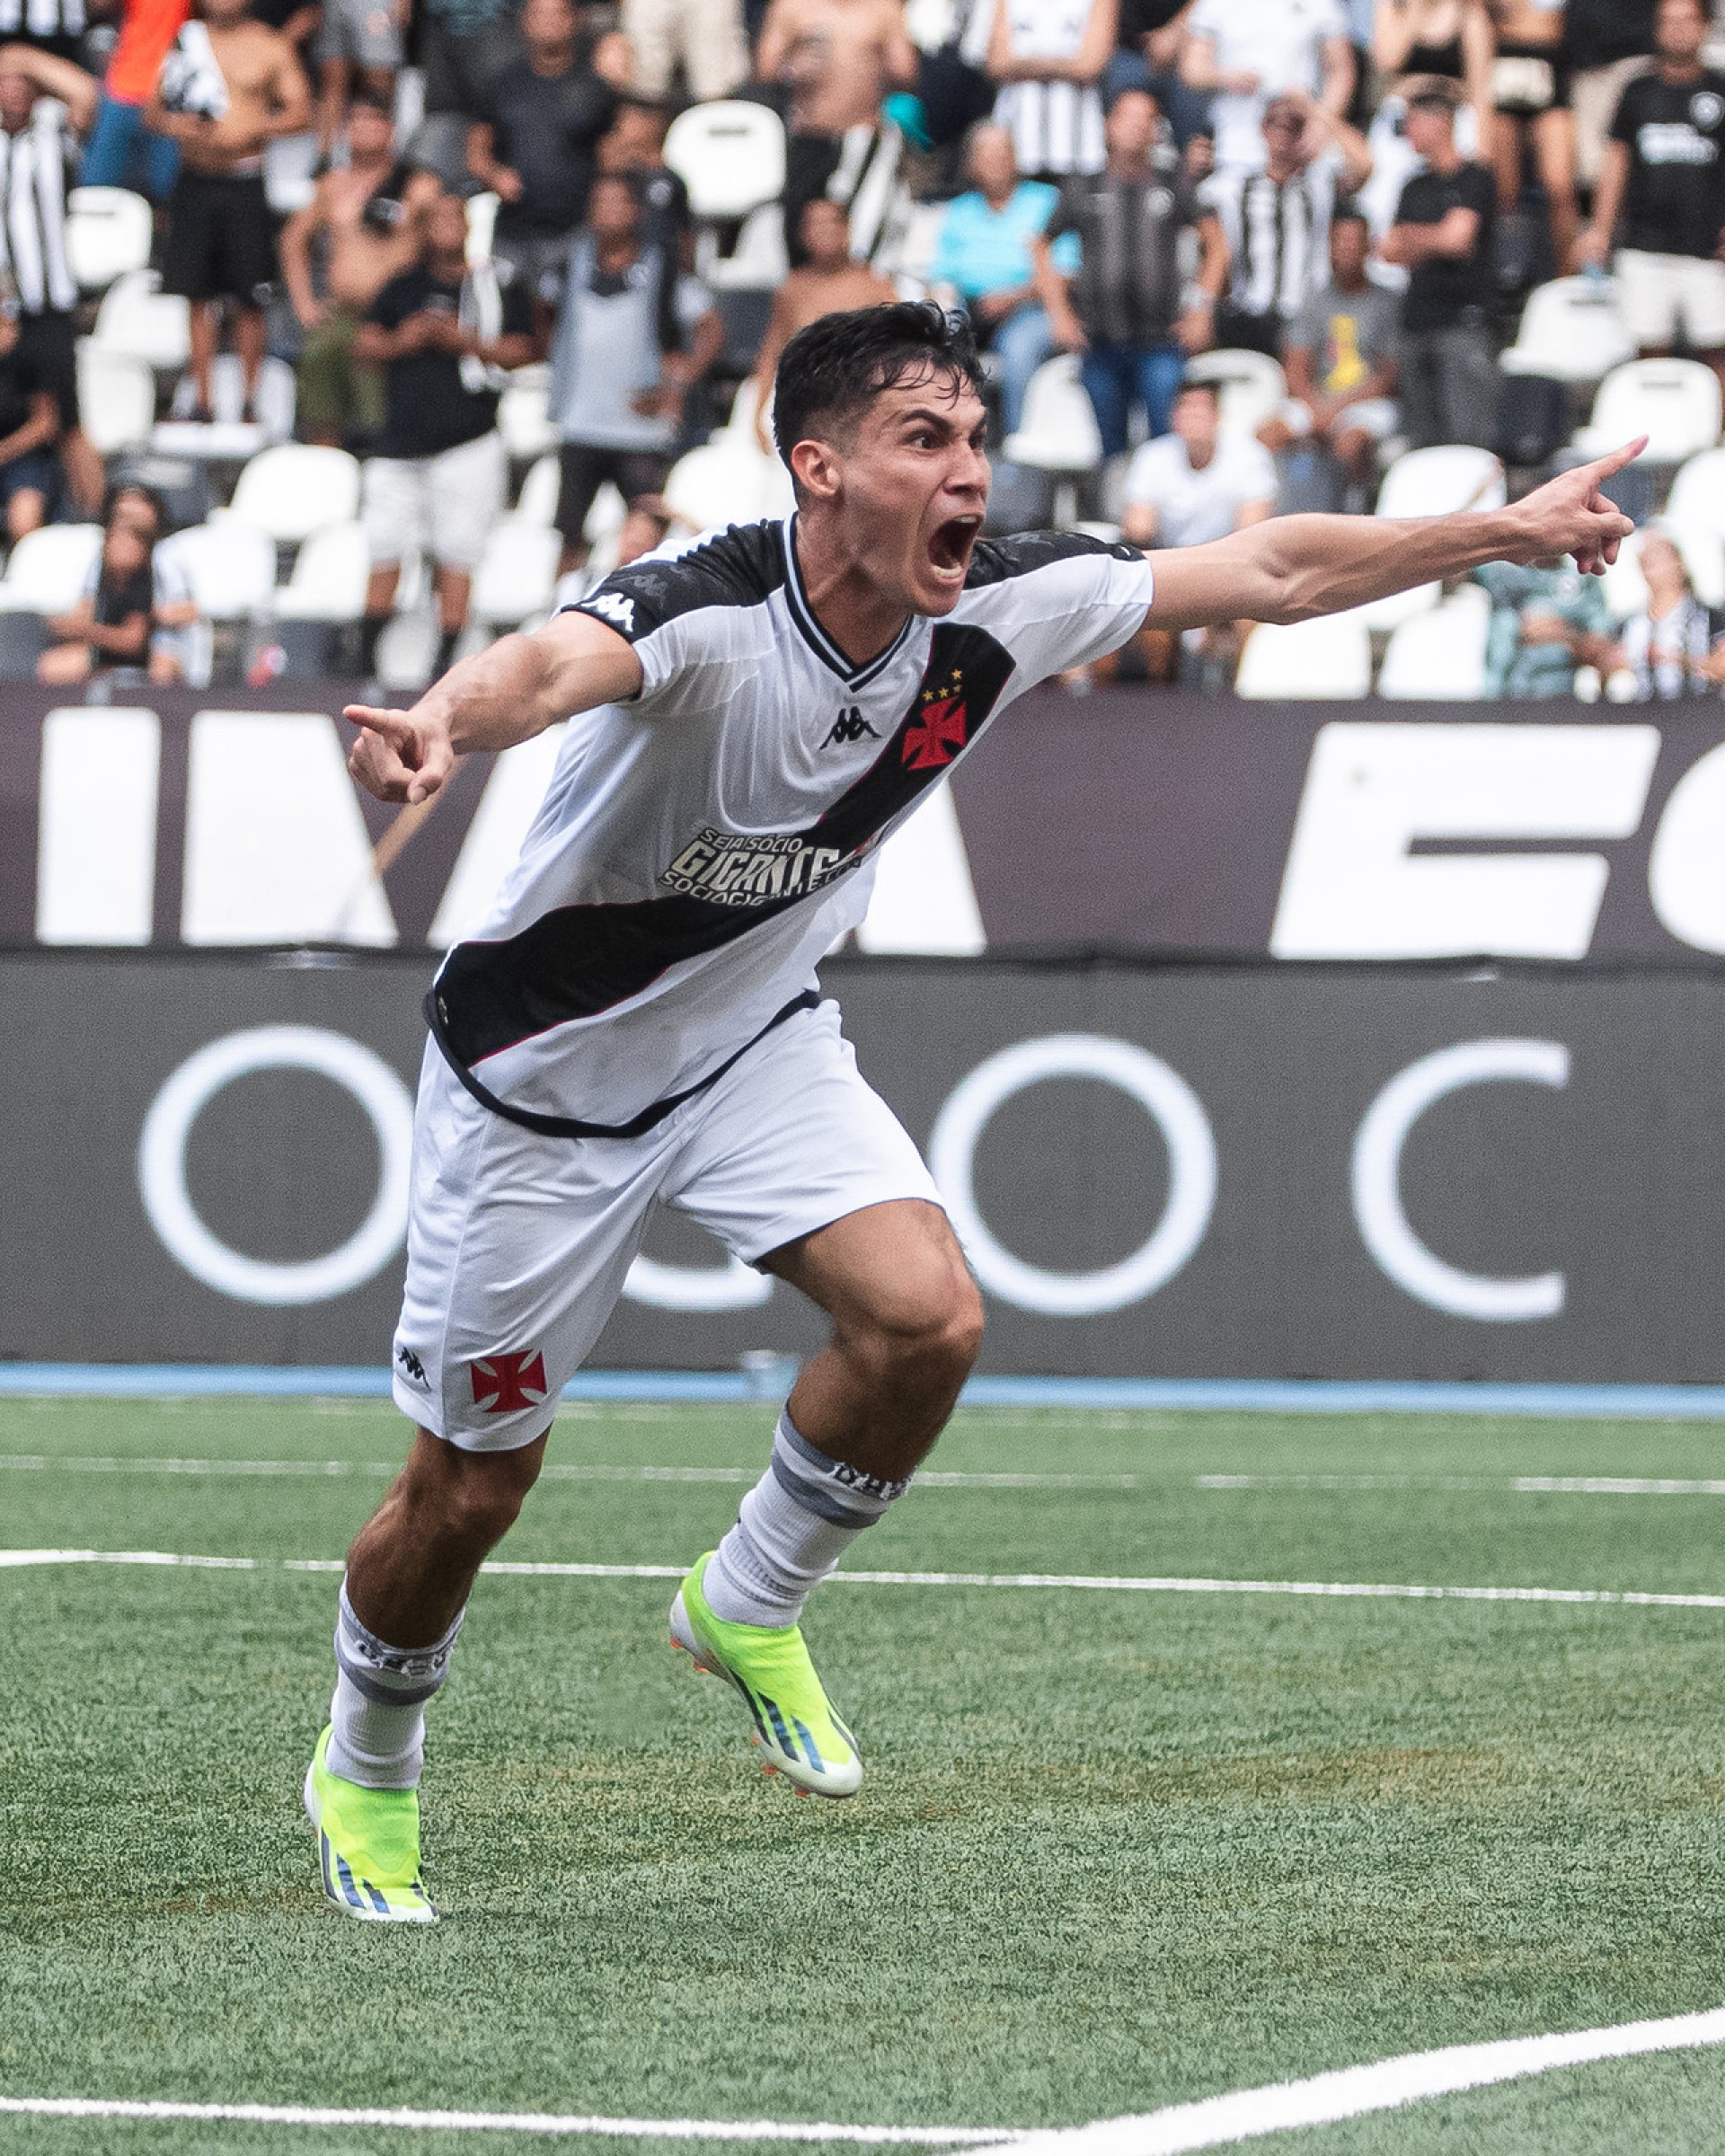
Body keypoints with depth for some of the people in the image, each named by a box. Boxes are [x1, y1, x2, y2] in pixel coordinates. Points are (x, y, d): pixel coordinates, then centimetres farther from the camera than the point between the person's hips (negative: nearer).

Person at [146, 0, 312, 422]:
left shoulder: (272, 48, 2)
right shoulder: (185, 41, 10)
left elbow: (300, 113, -5)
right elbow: (153, 110, 12)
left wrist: (251, 129, -20)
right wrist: (172, 123, -12)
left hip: (246, 185, -2)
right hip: (195, 182, 2)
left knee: (250, 301, 1)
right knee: (200, 296, 5)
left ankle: (250, 400, 11)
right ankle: (202, 400, 11)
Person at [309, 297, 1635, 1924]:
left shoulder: (993, 613, -15)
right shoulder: (704, 613, -33)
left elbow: (1268, 572, -3)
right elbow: (554, 664, -57)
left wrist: (1516, 528, 0)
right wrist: (444, 724, -79)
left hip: (753, 1039, 5)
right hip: (543, 1068, -5)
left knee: (926, 1314, -21)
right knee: (467, 1492, 3)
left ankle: (749, 1608, 6)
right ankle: (363, 1775, 33)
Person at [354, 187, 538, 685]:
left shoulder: (499, 289, 7)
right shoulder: (402, 288, 17)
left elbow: (519, 351, -1)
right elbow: (364, 345, 14)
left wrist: (465, 341, -14)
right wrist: (402, 341, -6)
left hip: (467, 442, -3)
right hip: (399, 444, 3)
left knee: (456, 559, -6)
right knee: (384, 554, 1)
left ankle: (445, 660, -2)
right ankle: (366, 658, 9)